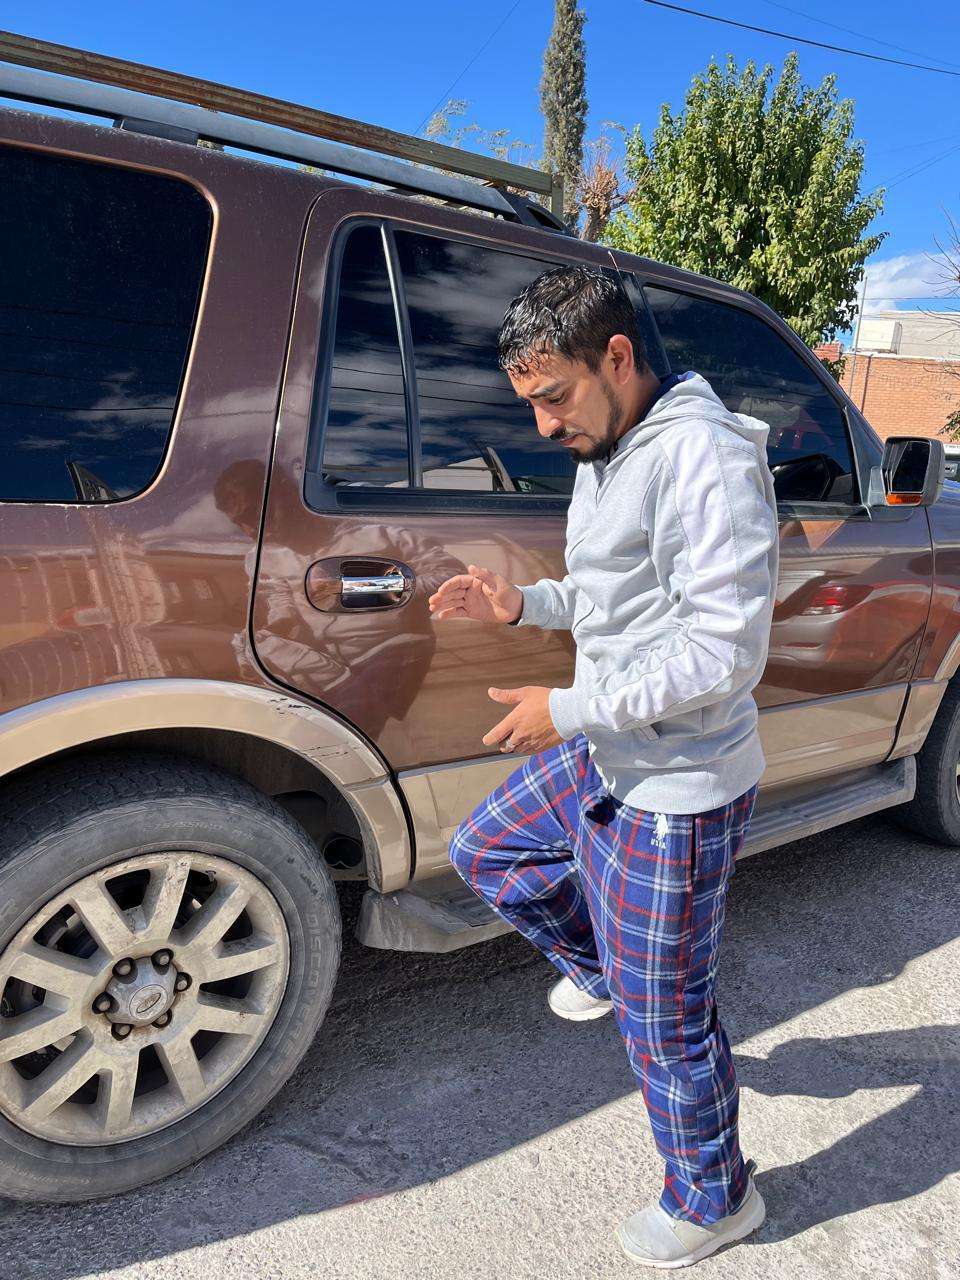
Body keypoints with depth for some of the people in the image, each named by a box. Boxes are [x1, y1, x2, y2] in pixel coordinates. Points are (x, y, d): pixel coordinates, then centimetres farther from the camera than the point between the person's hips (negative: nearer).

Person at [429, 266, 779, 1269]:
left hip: (676, 792, -9)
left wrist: (570, 708, -21)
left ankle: (713, 1201, 37)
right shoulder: (602, 454, 9)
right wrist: (522, 605, 2)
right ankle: (600, 965, 43)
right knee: (484, 852, 22)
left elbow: (725, 652, -26)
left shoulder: (704, 458, -23)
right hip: (602, 754, 9)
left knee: (662, 1020, 8)